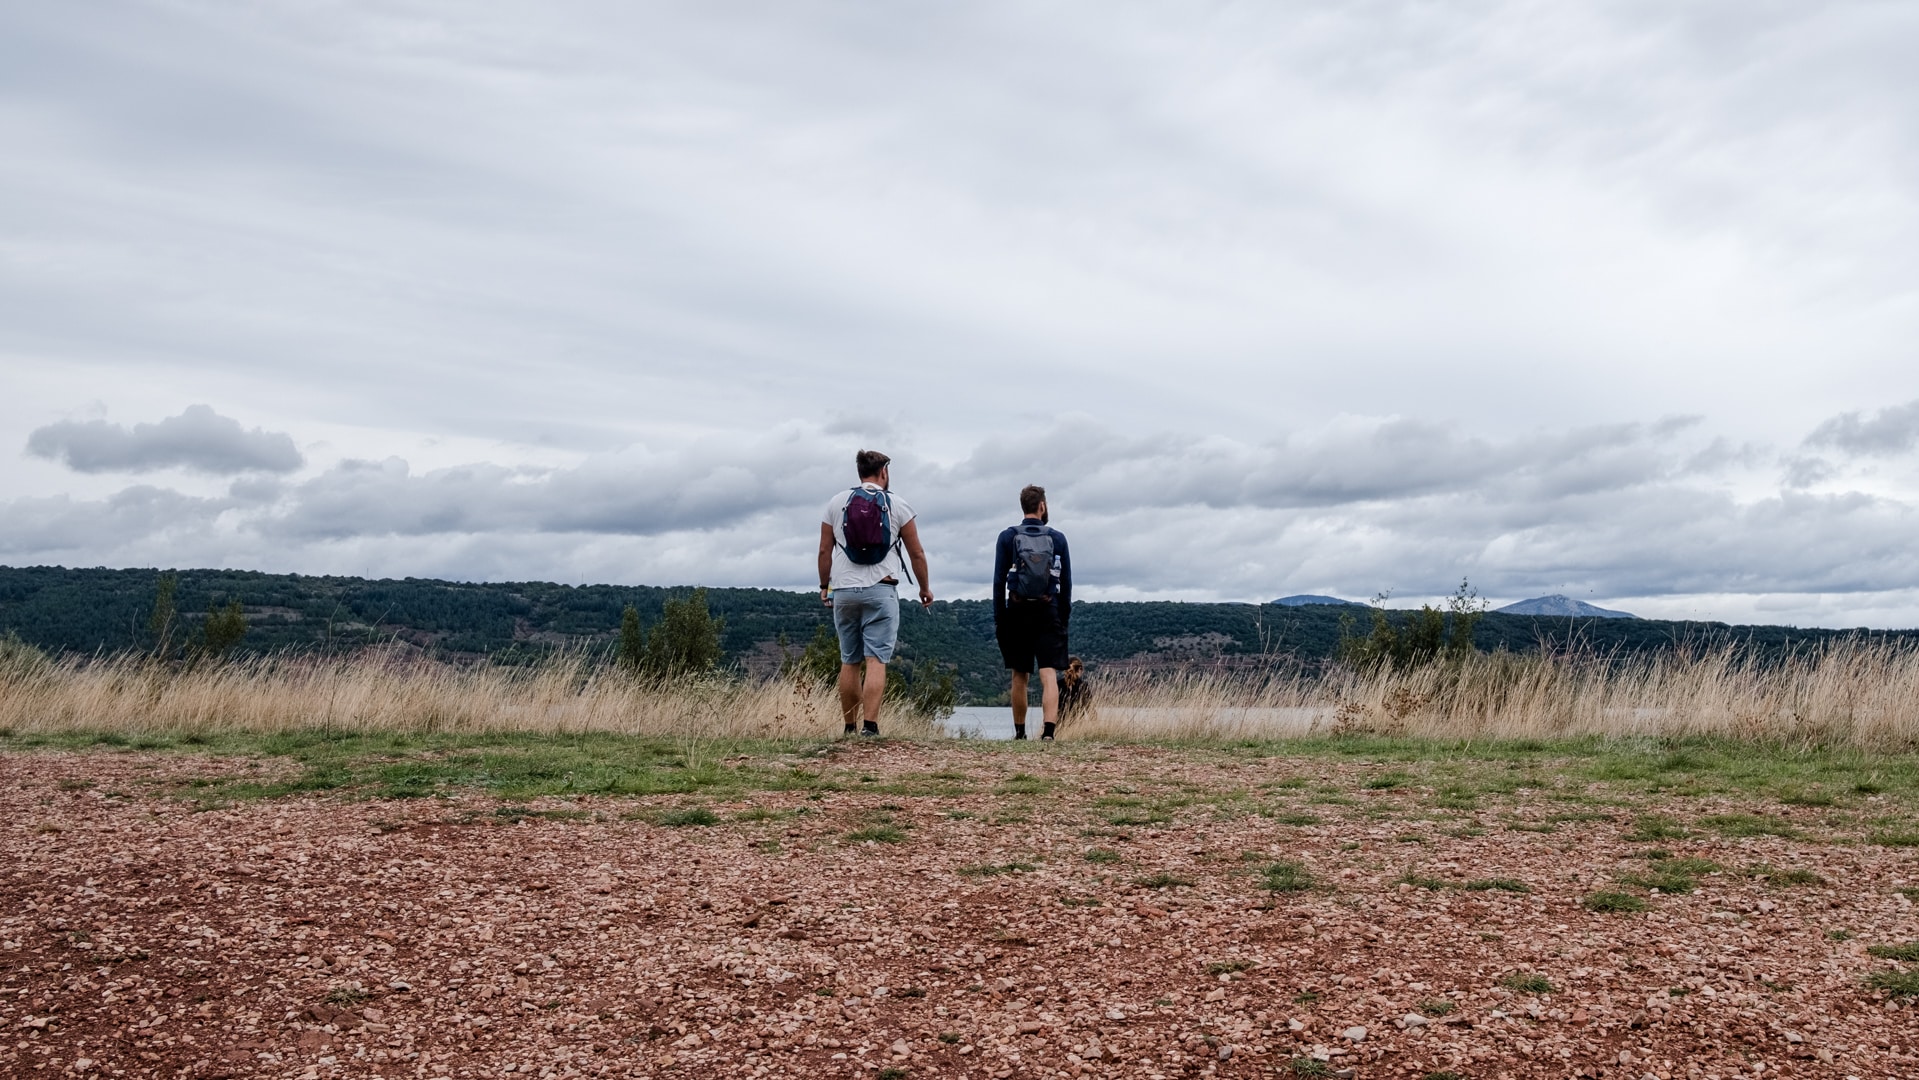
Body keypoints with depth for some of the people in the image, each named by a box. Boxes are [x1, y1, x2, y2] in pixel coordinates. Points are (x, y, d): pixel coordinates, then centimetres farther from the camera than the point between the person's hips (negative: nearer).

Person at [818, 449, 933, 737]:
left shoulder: (836, 503, 8)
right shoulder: (898, 505, 2)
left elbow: (824, 550, 8)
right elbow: (917, 554, 4)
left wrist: (824, 586, 18)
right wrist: (925, 588, 17)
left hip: (844, 590, 3)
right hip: (880, 590, -3)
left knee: (849, 662, 10)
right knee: (876, 660, -7)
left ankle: (849, 727, 14)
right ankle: (870, 726, -17)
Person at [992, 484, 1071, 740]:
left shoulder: (1007, 537, 1)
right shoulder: (1057, 538, 3)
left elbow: (999, 582, -1)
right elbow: (1066, 584, 4)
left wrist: (998, 619, 3)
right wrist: (1064, 618, 11)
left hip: (1017, 613, 1)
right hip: (1049, 613, -1)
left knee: (1019, 677, 12)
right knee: (1049, 675, -6)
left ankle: (1020, 733, 21)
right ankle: (1049, 731, -20)